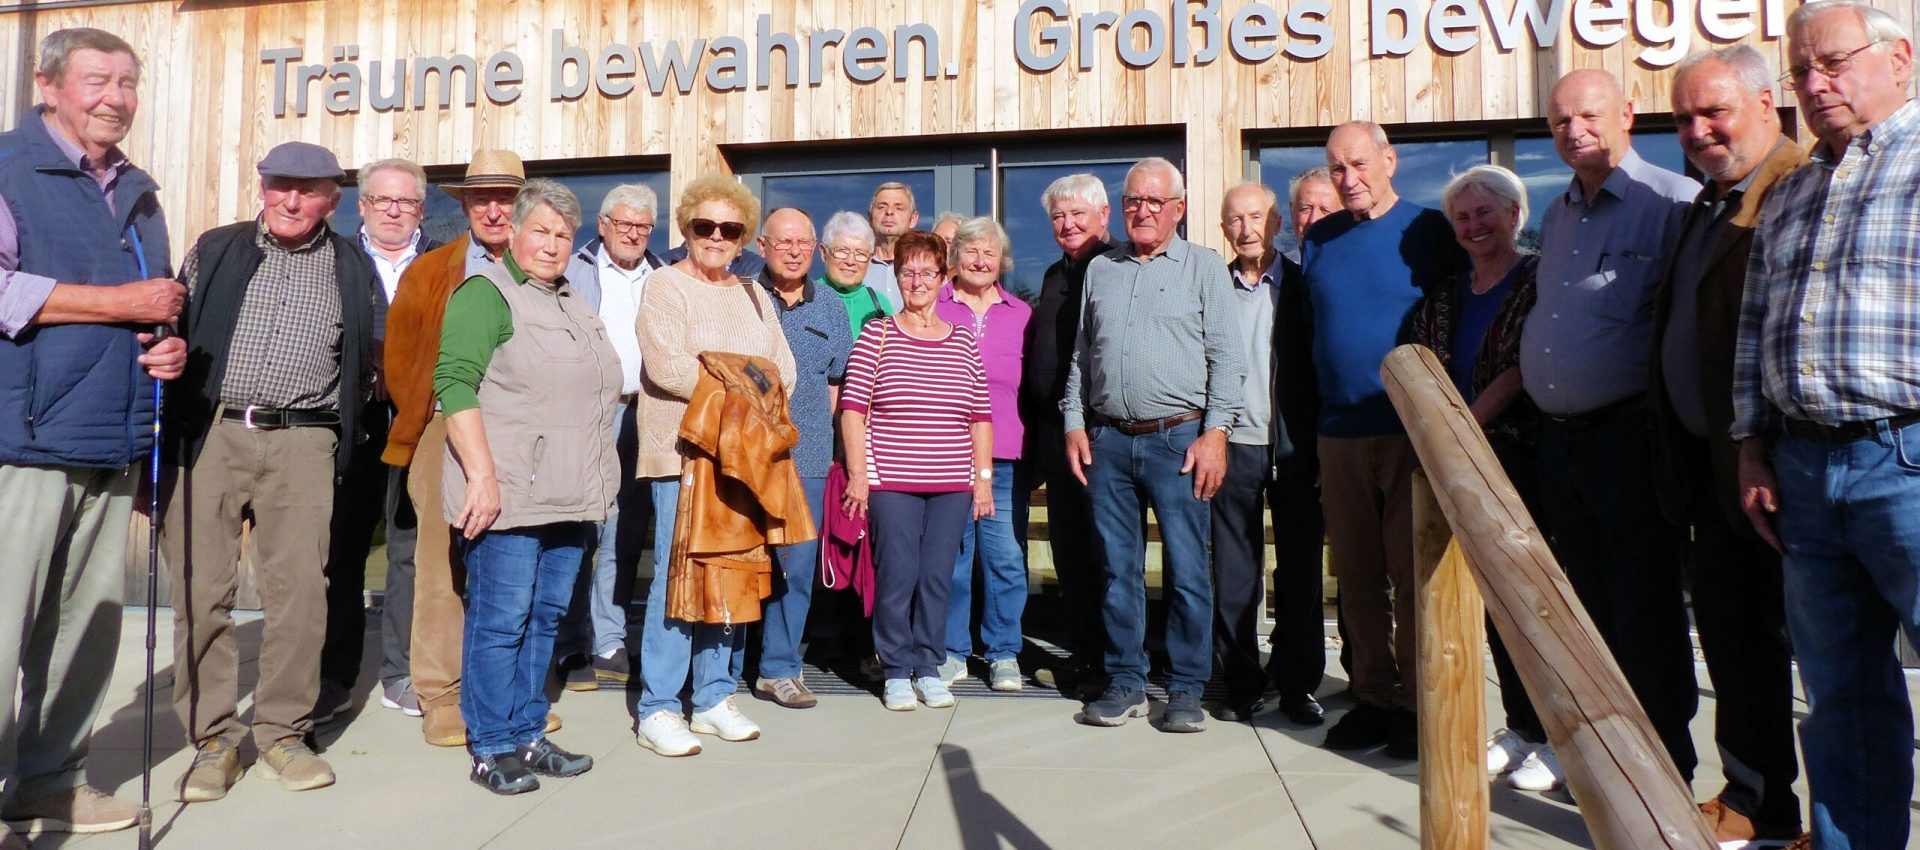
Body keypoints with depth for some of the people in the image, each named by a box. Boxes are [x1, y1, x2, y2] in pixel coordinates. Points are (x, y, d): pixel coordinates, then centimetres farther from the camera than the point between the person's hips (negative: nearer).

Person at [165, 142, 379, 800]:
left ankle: (283, 734, 11)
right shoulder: (214, 250, 12)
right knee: (201, 591, 0)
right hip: (208, 433, 1)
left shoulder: (353, 268, 12)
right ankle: (214, 738, 12)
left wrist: (344, 432, 9)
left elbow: (369, 364, 15)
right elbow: (174, 330, 10)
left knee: (299, 592, -2)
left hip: (302, 442, 0)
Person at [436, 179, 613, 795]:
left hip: (569, 498, 8)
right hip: (508, 494, -7)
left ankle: (529, 736, 23)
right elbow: (455, 383, -14)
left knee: (546, 617, 12)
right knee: (500, 619, -1)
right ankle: (492, 749, 10)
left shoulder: (577, 307, 21)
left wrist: (596, 482, 19)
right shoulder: (486, 294, -4)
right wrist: (481, 474, -21)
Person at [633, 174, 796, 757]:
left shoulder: (753, 296, 19)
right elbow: (667, 366, -14)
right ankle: (657, 710, 2)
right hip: (683, 453, -6)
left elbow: (783, 369, 11)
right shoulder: (666, 286, 1)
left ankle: (714, 698, 18)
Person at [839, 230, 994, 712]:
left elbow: (980, 416, 11)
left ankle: (928, 667, 21)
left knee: (937, 577, 6)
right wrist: (857, 473, -6)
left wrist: (983, 477, 7)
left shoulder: (964, 342, 10)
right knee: (896, 576, -1)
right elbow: (853, 407, -1)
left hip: (952, 485, 3)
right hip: (891, 482, -2)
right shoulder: (876, 335, 2)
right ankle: (896, 671, 14)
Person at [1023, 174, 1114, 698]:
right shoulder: (1055, 275, 19)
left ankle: (1110, 664, 9)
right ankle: (1080, 653, 22)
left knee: (1101, 545, -1)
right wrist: (1034, 432, 17)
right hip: (1053, 426, 8)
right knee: (1068, 544, 12)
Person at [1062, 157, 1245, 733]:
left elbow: (1226, 358, 0)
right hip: (1107, 442, 3)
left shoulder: (1205, 267, 6)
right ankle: (1125, 684, 18)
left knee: (1187, 571, -1)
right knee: (1118, 570, 7)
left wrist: (1215, 432, -9)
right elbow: (1080, 356, 18)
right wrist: (1074, 424, 8)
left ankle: (1186, 690, 11)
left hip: (1178, 438, -3)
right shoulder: (1100, 270, 16)